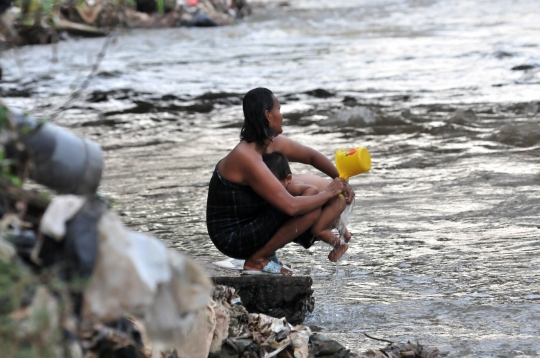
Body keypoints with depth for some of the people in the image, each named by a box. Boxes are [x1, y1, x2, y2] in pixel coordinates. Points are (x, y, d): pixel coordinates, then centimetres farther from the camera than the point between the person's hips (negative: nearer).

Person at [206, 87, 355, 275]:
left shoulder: (274, 144, 2)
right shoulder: (248, 159, -28)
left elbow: (311, 156, 18)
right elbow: (291, 206, -32)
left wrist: (341, 181, 4)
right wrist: (328, 193, -18)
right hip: (234, 237, -10)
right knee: (312, 208, -21)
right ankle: (257, 260, -9)